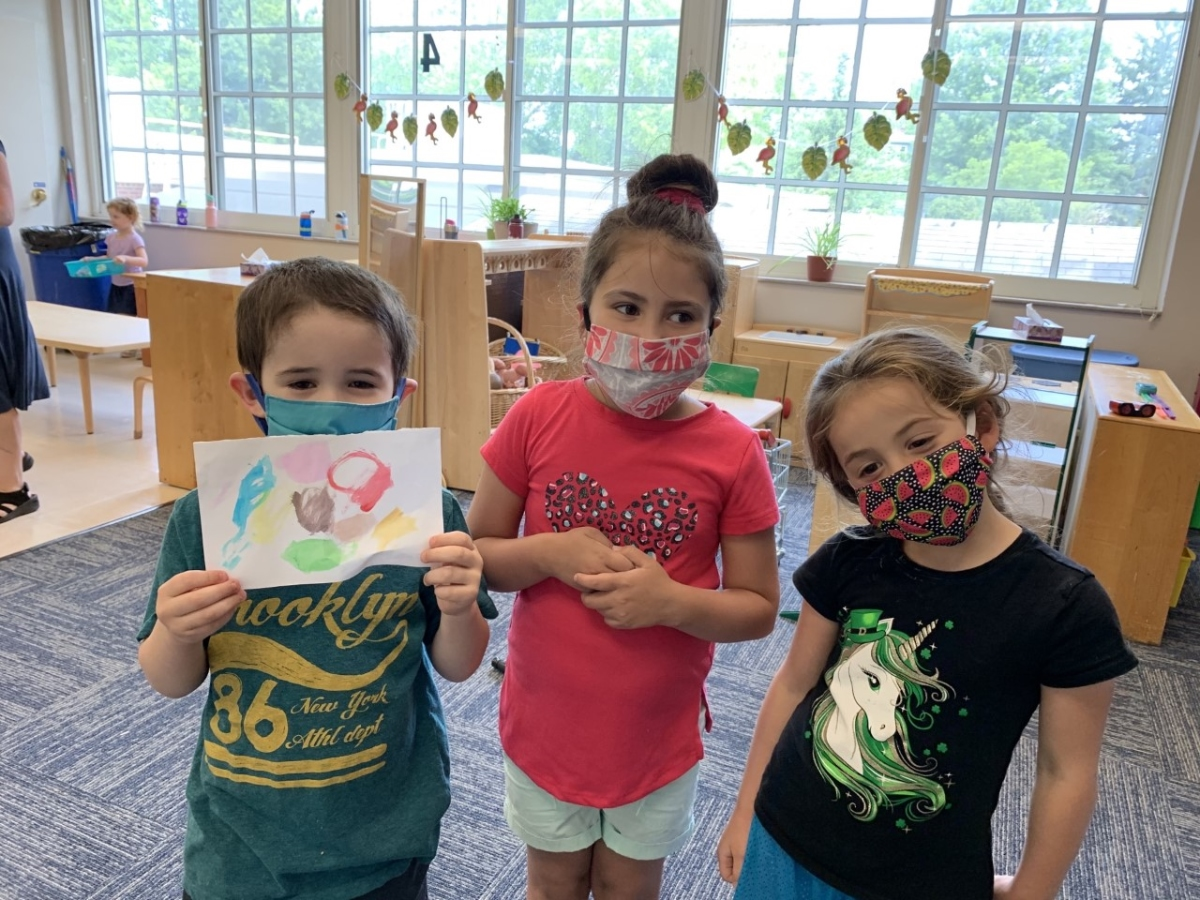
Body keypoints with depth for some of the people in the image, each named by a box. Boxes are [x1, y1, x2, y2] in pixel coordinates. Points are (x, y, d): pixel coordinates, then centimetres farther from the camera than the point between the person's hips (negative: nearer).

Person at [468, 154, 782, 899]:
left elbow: (758, 608, -9)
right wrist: (553, 554, -24)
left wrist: (670, 600, -27)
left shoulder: (732, 452, -16)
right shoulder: (539, 418, -15)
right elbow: (474, 551, -6)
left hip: (658, 732, 0)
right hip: (544, 720, 1)